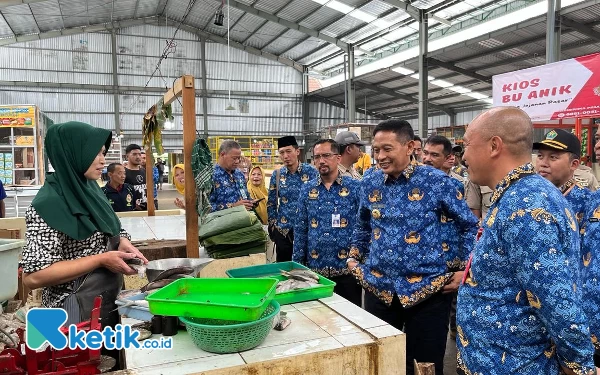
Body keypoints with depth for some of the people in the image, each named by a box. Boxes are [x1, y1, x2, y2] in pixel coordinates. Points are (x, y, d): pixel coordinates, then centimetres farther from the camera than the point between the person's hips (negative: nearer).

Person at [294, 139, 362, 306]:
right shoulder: (307, 189, 4)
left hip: (347, 268, -2)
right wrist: (297, 265, 5)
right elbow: (300, 230, 6)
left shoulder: (355, 187, -4)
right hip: (314, 268, 3)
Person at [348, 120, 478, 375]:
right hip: (377, 287, 4)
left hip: (427, 289, -3)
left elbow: (469, 226, 0)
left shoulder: (437, 181, -9)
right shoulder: (370, 183, 3)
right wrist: (354, 258, 13)